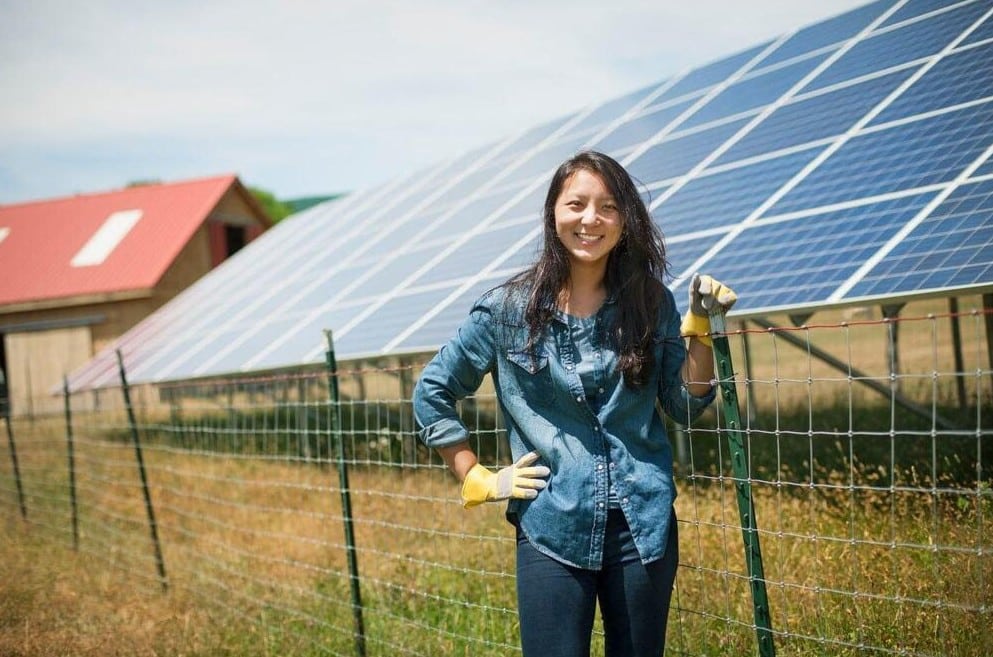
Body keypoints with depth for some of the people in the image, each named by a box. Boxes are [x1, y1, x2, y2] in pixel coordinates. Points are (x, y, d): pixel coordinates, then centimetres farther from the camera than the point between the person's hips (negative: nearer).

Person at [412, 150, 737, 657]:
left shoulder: (650, 302, 3)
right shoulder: (509, 309, -2)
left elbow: (686, 406, 6)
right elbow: (431, 395, 6)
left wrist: (700, 326, -5)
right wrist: (477, 480, 1)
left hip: (644, 525, 2)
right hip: (552, 531, -2)